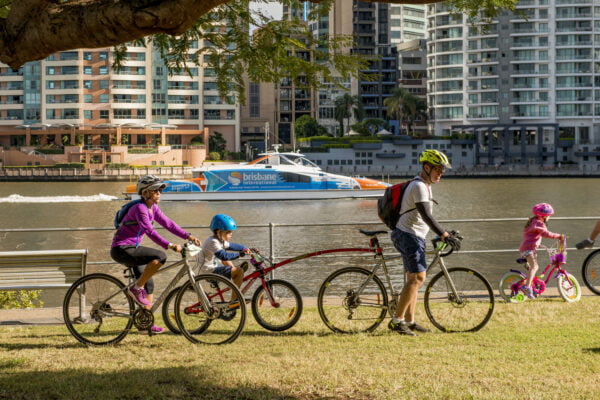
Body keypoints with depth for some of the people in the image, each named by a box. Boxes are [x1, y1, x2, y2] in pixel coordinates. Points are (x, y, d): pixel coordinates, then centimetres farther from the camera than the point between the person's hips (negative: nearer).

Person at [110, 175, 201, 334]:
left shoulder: (153, 208, 10)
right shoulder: (140, 208, -19)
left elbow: (168, 224, 9)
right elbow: (150, 231, -29)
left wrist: (189, 237, -1)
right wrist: (169, 245, -35)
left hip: (130, 249, 10)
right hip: (122, 249, -10)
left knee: (149, 284, 11)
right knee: (160, 256, -25)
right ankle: (136, 288, -13)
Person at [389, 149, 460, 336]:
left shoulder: (425, 186, 17)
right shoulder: (418, 186, -16)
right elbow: (425, 215, -26)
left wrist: (445, 233, 23)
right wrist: (444, 235, -31)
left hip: (415, 237, 11)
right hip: (409, 235, -11)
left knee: (414, 278, 12)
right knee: (418, 277, -16)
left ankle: (409, 321, 16)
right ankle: (396, 321, -17)